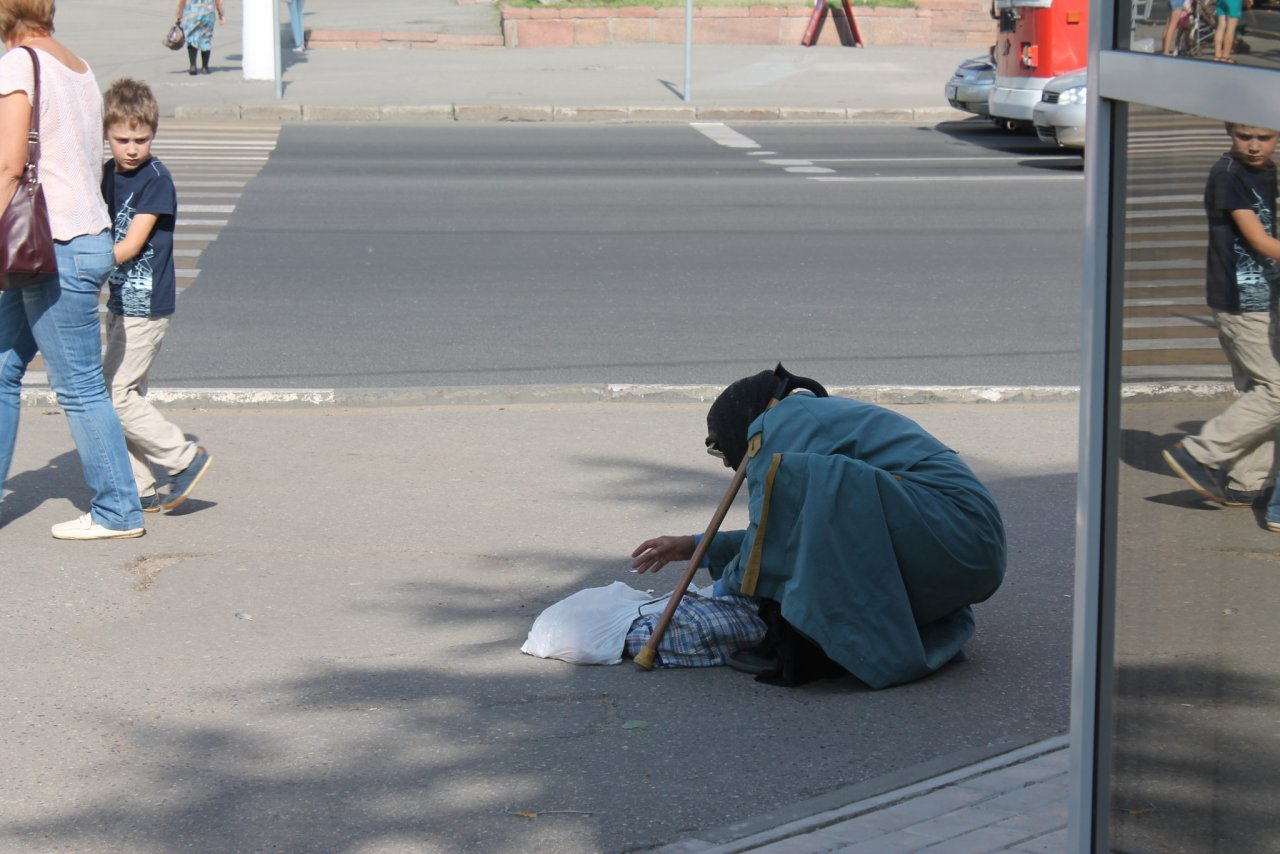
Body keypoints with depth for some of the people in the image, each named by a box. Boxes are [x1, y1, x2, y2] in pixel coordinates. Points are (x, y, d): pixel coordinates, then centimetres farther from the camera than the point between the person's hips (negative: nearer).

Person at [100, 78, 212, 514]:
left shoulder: (155, 179, -13)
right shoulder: (108, 175, 10)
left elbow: (130, 245, -17)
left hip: (146, 306, -8)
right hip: (121, 302, 8)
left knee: (116, 394, -10)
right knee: (125, 394, 10)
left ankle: (185, 457, 0)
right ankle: (139, 490, 17)